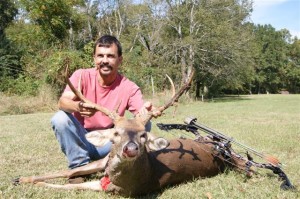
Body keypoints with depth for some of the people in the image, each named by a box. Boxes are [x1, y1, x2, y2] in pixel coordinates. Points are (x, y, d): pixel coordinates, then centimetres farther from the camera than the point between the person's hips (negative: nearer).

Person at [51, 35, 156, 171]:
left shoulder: (129, 87, -12)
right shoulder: (82, 76, -13)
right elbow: (62, 102, -28)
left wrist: (145, 112, -50)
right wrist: (78, 106, -52)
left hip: (108, 142, 0)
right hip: (80, 139, 0)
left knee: (144, 124, -21)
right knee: (60, 118, -28)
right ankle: (80, 165, -14)